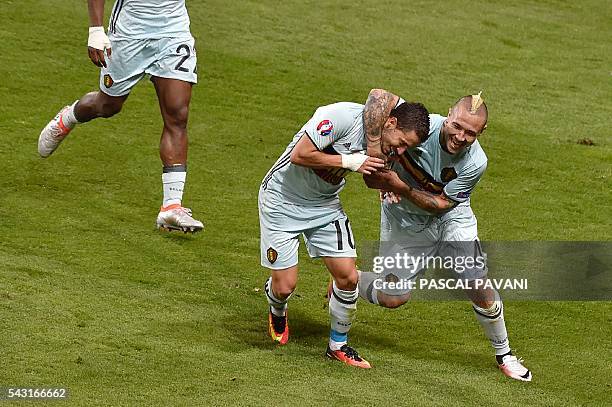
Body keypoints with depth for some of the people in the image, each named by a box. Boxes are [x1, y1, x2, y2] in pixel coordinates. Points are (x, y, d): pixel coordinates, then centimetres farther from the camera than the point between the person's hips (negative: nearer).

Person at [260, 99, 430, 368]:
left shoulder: (384, 145, -7)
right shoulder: (342, 117, -30)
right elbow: (300, 155, -30)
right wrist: (349, 161, -28)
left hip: (325, 204, 6)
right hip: (283, 200, -6)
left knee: (347, 275, -5)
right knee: (284, 285, -5)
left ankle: (338, 345, 17)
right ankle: (277, 312, 33)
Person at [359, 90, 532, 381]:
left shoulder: (476, 163, -26)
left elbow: (441, 204, -22)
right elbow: (381, 96, -36)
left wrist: (400, 187, -35)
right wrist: (373, 152, -40)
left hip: (450, 218, 1)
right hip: (404, 222, -1)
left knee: (479, 288, -5)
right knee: (392, 298, -2)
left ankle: (504, 355, 18)